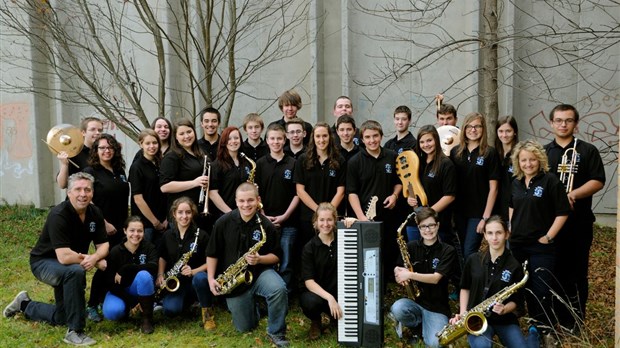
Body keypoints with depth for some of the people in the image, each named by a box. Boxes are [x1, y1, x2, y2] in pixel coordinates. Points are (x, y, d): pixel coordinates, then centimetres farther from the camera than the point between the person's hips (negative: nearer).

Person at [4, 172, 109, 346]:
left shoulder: (95, 213, -9)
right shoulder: (58, 215, -30)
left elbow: (103, 245, -8)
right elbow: (64, 257, -38)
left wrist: (93, 258, -31)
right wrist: (95, 261, -28)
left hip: (68, 266, 7)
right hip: (44, 262, -7)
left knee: (61, 317, 17)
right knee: (76, 271, -40)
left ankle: (24, 304, 44)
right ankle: (74, 331, -27)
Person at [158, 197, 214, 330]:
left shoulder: (201, 235, -9)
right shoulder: (168, 235, 4)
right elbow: (162, 258, 17)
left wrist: (194, 271, -24)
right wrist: (160, 276, 1)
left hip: (194, 278, -3)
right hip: (175, 281, 3)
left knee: (200, 278, -40)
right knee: (170, 310, -24)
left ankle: (208, 312, -13)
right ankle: (187, 300, 13)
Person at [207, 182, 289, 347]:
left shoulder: (266, 225, -11)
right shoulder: (223, 222, -9)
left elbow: (276, 256, -4)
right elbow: (212, 253, 0)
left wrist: (260, 259, -23)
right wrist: (211, 278, -9)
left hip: (260, 272, -1)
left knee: (279, 289, -34)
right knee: (245, 328, 7)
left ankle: (276, 332, -11)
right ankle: (251, 304, 42)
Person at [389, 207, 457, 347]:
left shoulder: (448, 251, -5)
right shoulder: (411, 247, 3)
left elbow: (435, 278, -15)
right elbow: (398, 269, 4)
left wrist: (410, 275, -25)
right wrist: (399, 272, -21)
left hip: (437, 306, -2)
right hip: (414, 300, 3)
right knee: (397, 309, -33)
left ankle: (425, 325, 9)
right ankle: (418, 322, 1)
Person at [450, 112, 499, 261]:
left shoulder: (490, 153, -5)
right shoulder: (455, 152, 5)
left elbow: (493, 188, -7)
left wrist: (486, 217, -11)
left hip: (478, 212, -4)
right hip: (459, 211, 4)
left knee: (469, 253, -8)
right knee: (461, 253, 11)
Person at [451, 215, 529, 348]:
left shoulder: (514, 266, -4)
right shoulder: (473, 260, 1)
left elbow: (517, 301, 1)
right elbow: (465, 288, 13)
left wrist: (504, 309, -20)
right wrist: (463, 312, 0)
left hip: (505, 320, 1)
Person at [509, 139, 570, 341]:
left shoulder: (550, 181, -11)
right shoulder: (516, 182, 7)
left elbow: (563, 212, -11)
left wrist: (548, 237, -12)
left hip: (541, 247, -6)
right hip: (517, 244, 6)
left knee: (541, 290, -3)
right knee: (524, 288, 14)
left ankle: (546, 331, 12)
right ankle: (535, 325, 30)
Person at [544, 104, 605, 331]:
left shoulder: (588, 151, 3)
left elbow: (598, 181, -5)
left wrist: (573, 195, -20)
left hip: (579, 222, -2)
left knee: (576, 272, 2)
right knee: (552, 270, 7)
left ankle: (574, 323, 11)